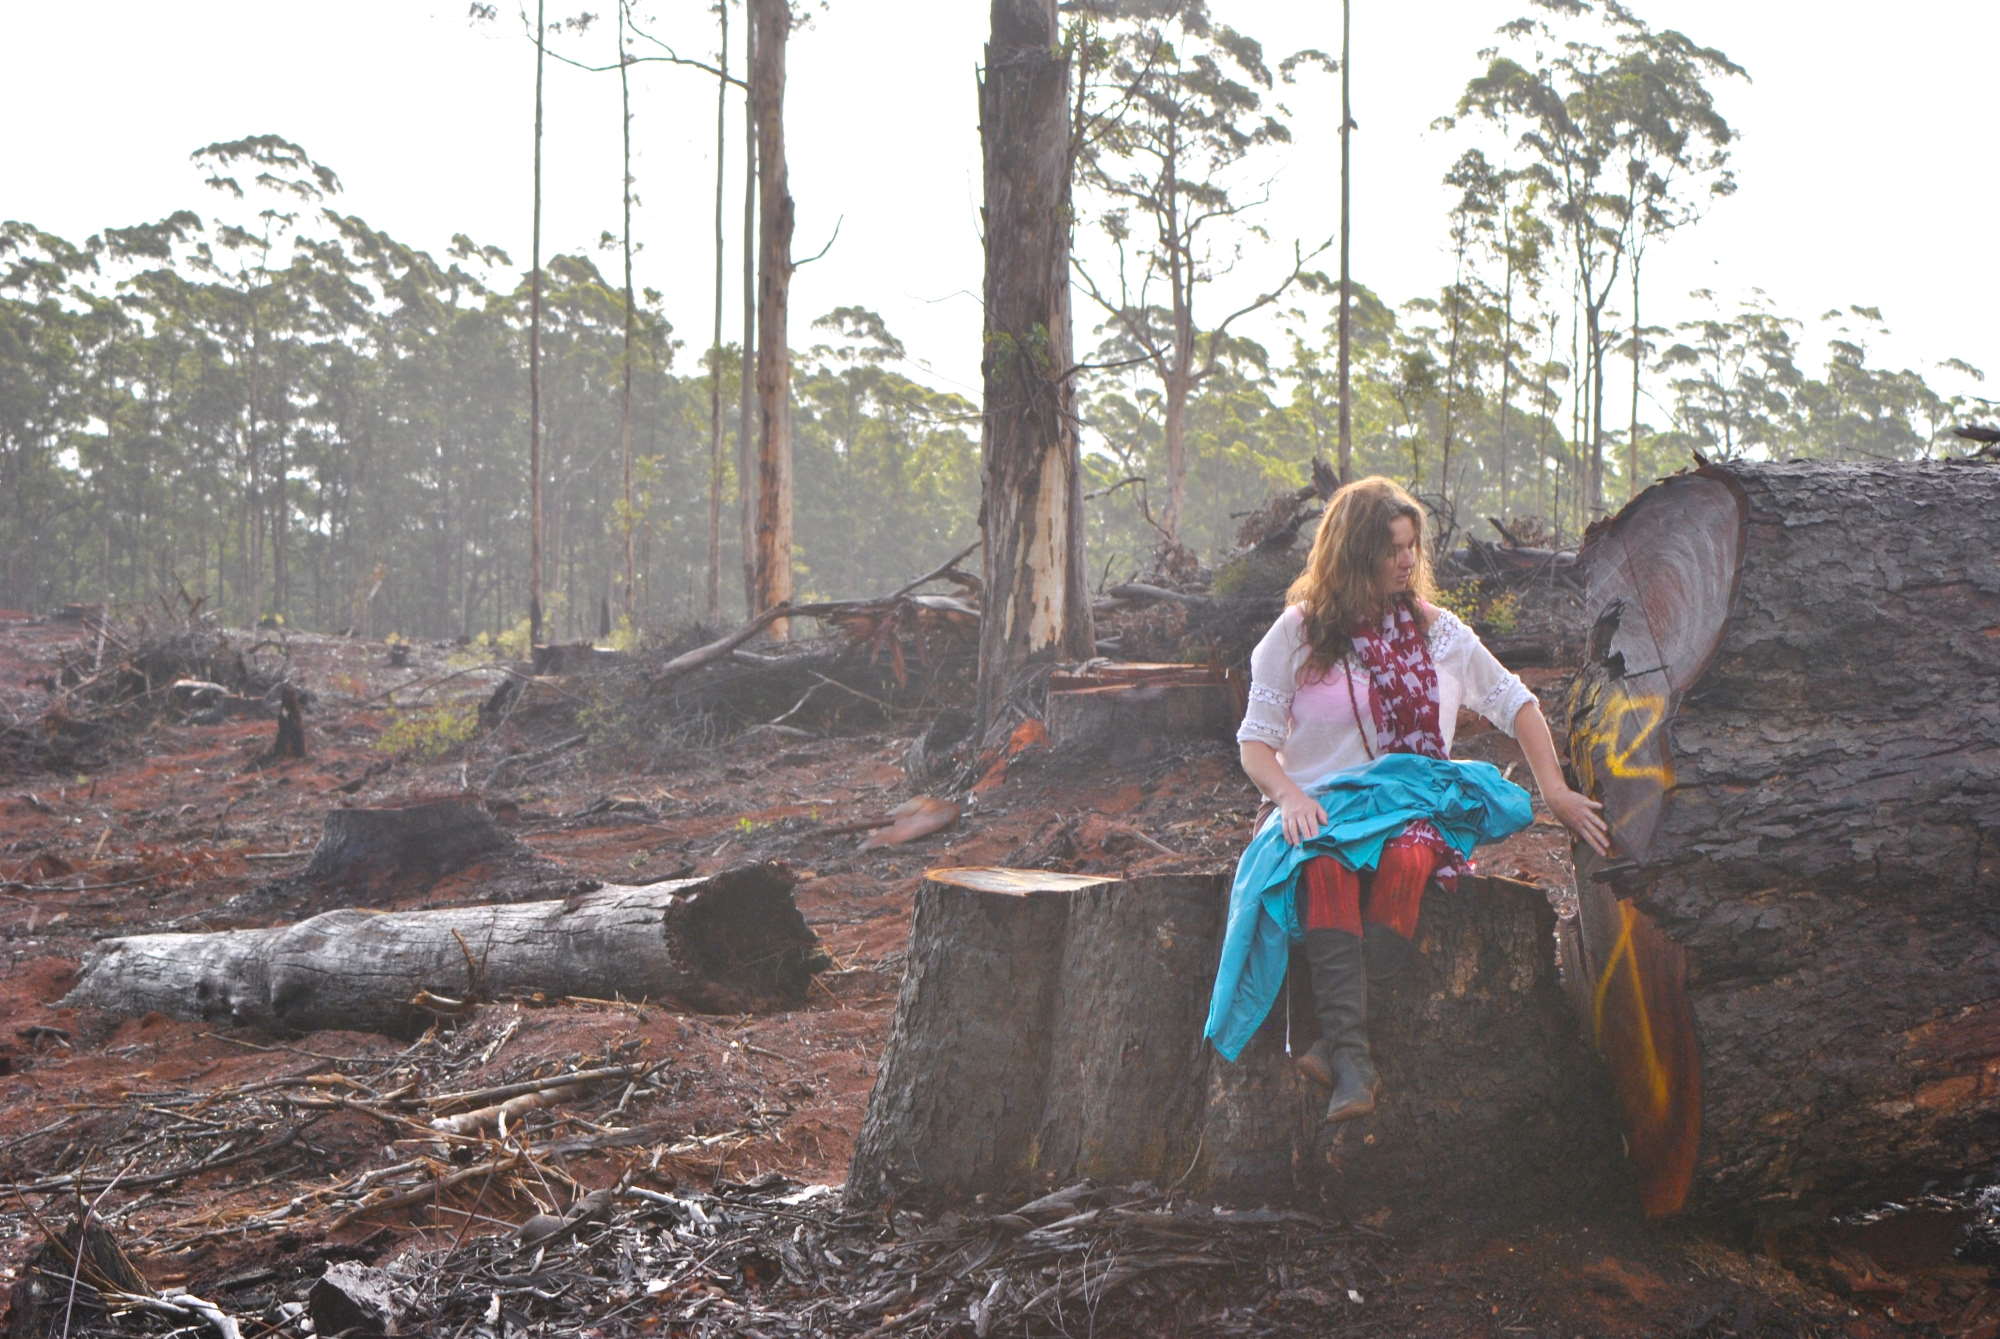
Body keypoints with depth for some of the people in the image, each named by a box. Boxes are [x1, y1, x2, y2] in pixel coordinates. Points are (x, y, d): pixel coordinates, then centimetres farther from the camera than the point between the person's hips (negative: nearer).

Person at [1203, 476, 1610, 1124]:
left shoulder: (1435, 628, 14)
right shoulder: (1299, 632, 7)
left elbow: (1517, 705, 20)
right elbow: (1256, 739, 4)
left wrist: (1556, 794, 11)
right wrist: (1289, 797, -16)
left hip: (1415, 802, 1)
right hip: (1323, 803, -1)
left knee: (1405, 859, -36)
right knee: (1326, 866, -38)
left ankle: (1336, 1040, -43)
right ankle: (1353, 1060, -49)